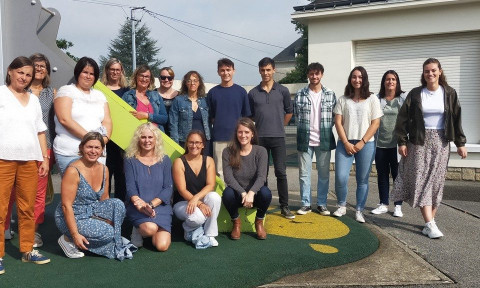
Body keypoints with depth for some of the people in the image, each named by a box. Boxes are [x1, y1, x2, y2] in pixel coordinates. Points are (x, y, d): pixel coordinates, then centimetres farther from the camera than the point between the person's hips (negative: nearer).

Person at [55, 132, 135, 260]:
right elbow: (66, 206, -20)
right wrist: (75, 235, -23)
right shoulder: (73, 171, -19)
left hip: (92, 213, 6)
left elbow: (104, 200, 12)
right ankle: (68, 239, -4)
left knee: (118, 204, -19)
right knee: (107, 233, -24)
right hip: (72, 217, -6)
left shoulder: (104, 169, 2)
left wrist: (110, 218, 0)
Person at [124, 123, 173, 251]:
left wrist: (151, 204, -14)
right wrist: (141, 204, -22)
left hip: (161, 206, 2)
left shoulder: (164, 160, 8)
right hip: (138, 208, -2)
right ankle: (138, 231, 3)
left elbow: (168, 188, 2)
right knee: (150, 228, -33)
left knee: (162, 246, -16)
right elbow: (130, 188, -3)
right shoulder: (131, 160, 4)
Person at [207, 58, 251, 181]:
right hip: (218, 138, 1)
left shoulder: (241, 91, 7)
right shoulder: (213, 92, 8)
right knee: (219, 170, 3)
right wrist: (217, 125, 0)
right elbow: (210, 116, 12)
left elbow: (247, 116, 9)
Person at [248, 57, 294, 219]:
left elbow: (289, 111, 13)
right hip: (259, 138, 1)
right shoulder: (253, 93, 5)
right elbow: (250, 116, 13)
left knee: (281, 172, -1)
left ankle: (284, 207, 7)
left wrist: (279, 126, 12)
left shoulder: (282, 91, 3)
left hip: (278, 138, -1)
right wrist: (254, 130, 9)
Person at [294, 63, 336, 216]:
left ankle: (321, 204, 19)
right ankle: (306, 204, 16)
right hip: (305, 140, 0)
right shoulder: (300, 95, 1)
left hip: (324, 140, 1)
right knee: (304, 173, 5)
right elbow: (296, 115, 5)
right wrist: (304, 130, 2)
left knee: (324, 174, 7)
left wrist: (326, 130, -1)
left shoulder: (330, 94, 4)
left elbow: (335, 116, 7)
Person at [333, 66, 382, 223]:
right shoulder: (343, 100, 8)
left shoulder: (372, 100, 5)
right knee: (340, 178, -8)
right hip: (345, 143, 1)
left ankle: (359, 211, 15)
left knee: (362, 179, 4)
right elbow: (338, 122, 2)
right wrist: (346, 143, -8)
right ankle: (342, 206, 15)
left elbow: (375, 123, 0)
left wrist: (362, 142, -9)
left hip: (366, 144, 0)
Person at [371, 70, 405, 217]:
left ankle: (398, 206, 13)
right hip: (380, 143, 2)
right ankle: (383, 204, 20)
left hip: (397, 143, -2)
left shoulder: (403, 99, 3)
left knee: (397, 174, 2)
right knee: (382, 175, 9)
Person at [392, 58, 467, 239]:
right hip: (419, 142, -1)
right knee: (421, 181, -8)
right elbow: (403, 118, 1)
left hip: (441, 142, 1)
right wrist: (402, 141, -4)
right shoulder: (415, 94, 1)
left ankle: (430, 220, 11)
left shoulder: (449, 93, 4)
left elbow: (457, 119, 6)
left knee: (436, 182, 2)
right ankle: (430, 224, -8)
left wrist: (460, 143, 3)